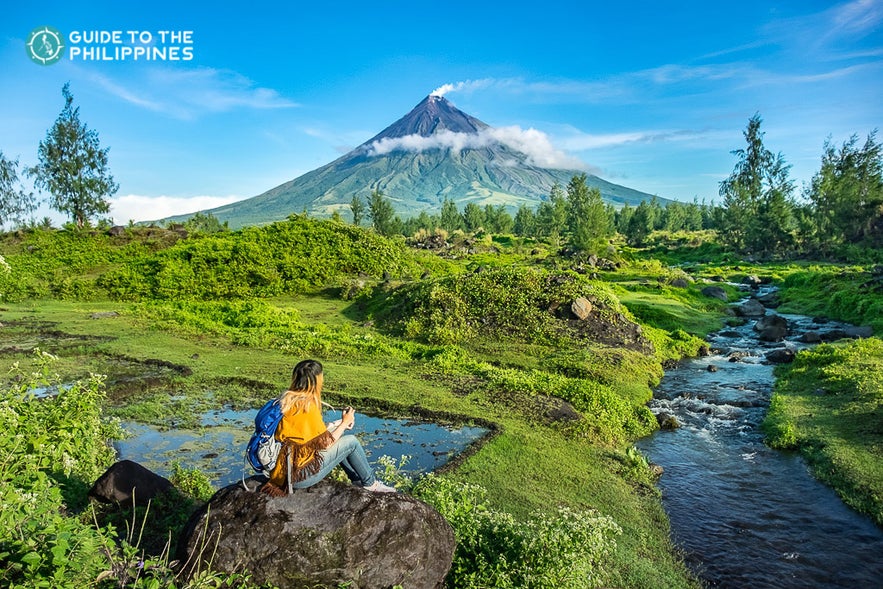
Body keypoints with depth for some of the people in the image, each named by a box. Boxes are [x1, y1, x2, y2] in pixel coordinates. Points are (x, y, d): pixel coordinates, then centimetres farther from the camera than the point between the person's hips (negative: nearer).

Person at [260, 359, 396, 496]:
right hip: (298, 476, -9)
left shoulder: (286, 398, 5)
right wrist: (345, 423, 1)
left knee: (335, 432, 18)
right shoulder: (307, 405, -21)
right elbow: (325, 443, -13)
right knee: (351, 441, -2)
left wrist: (336, 425, 16)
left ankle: (357, 479, 25)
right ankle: (369, 483, 19)